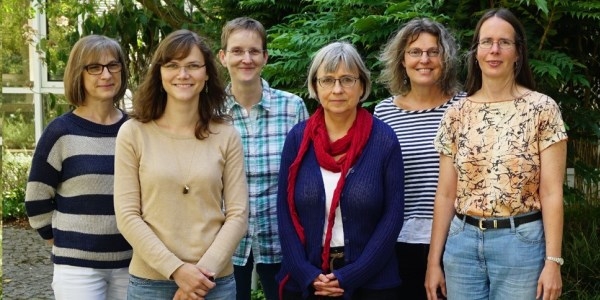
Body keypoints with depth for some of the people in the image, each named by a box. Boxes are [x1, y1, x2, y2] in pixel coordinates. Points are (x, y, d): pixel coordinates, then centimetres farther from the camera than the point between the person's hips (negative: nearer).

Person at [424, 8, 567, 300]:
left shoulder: (542, 109, -5)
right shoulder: (456, 114, 3)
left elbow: (551, 192, -7)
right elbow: (445, 194, 5)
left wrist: (553, 261, -12)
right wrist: (434, 260, 4)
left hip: (521, 243, -3)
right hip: (463, 243, 3)